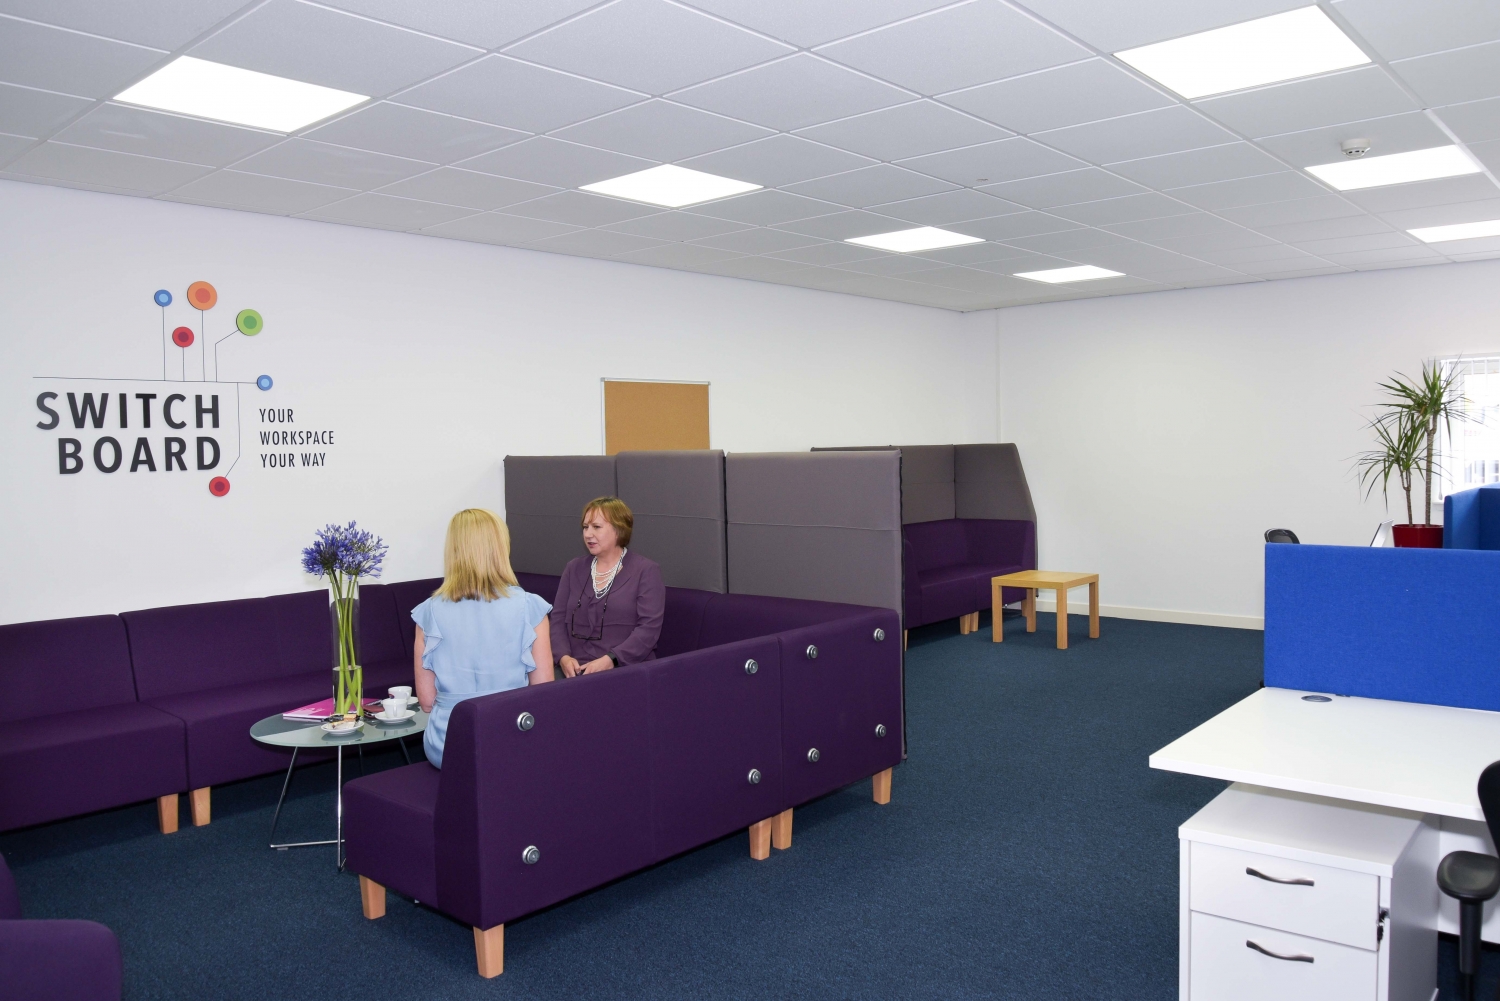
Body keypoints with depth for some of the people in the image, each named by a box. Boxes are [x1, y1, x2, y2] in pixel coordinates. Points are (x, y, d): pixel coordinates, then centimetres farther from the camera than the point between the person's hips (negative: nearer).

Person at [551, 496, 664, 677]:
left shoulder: (646, 571, 1)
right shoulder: (574, 569, 16)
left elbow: (649, 628, -8)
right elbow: (558, 619, 10)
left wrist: (610, 660, -19)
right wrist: (563, 657, -8)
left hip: (625, 670, -4)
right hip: (576, 669, 4)